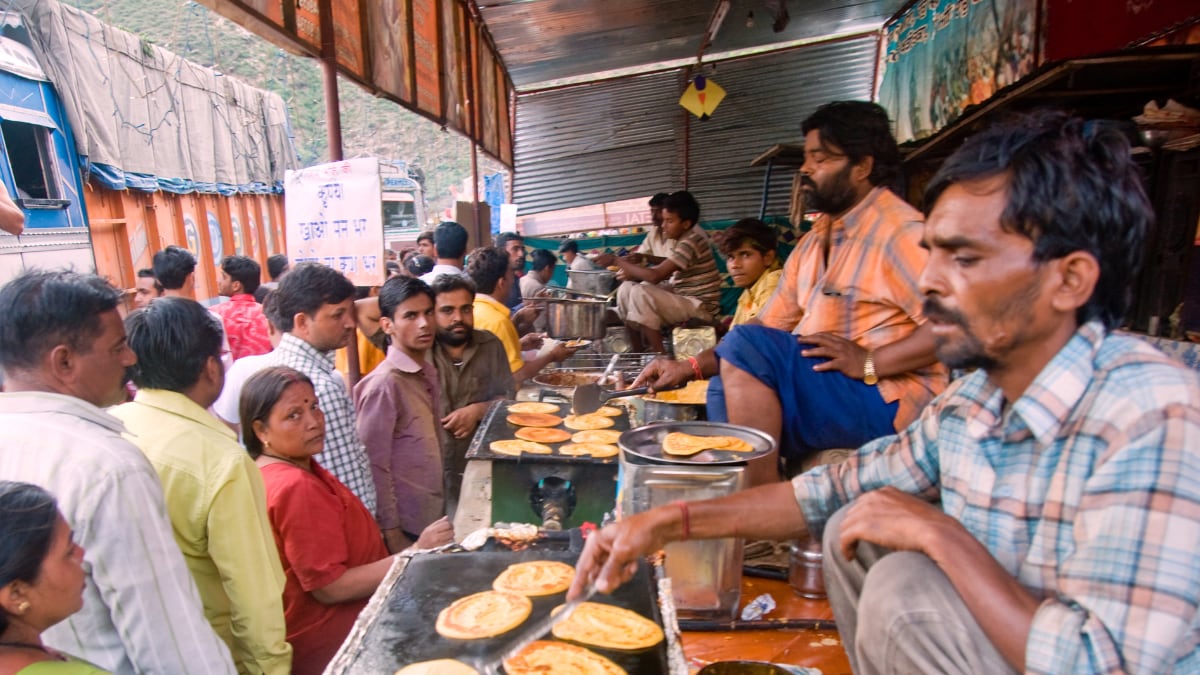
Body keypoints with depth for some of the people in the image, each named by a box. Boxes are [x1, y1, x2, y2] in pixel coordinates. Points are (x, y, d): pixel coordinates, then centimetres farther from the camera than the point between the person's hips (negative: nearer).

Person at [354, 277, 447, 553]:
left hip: (435, 518, 7)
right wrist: (393, 535, -14)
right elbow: (375, 468, -17)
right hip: (406, 528, -7)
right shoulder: (384, 384, -19)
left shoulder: (428, 373, 4)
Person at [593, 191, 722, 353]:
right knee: (626, 289, 2)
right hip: (682, 296, 10)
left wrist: (616, 260, -20)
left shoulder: (691, 242, -21)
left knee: (640, 293, -28)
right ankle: (638, 352, 4)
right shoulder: (685, 236, 8)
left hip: (700, 306, -10)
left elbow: (656, 276, -27)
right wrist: (634, 271, -5)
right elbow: (665, 270, 12)